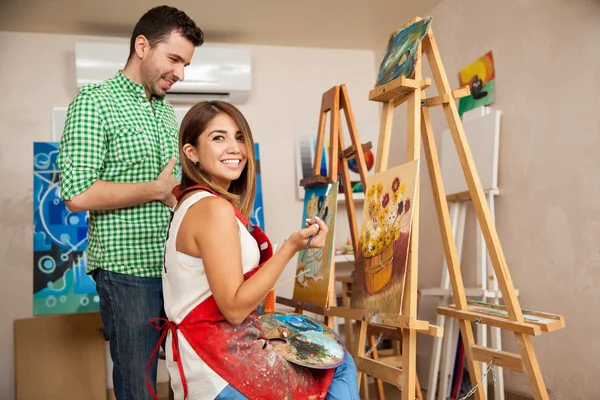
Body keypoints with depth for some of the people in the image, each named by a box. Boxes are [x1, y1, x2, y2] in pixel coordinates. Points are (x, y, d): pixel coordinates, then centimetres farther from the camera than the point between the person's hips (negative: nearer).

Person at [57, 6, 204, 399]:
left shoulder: (168, 112, 14)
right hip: (130, 270, -6)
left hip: (178, 268, 7)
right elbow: (78, 194, -18)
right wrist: (158, 189, -12)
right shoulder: (96, 101, -8)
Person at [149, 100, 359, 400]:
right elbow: (233, 308, -23)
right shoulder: (215, 209, -21)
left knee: (340, 362, 17)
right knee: (339, 369, 4)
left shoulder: (191, 201, 9)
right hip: (220, 365, -10)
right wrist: (291, 248, -24)